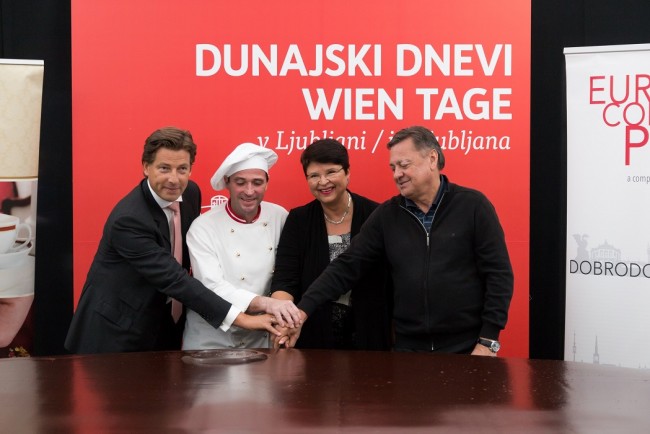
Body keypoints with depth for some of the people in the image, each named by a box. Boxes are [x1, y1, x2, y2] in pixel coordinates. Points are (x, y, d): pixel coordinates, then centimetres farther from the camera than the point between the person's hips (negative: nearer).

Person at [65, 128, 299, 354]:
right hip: (115, 332, -6)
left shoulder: (191, 193, -5)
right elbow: (173, 278, -30)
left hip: (163, 326, 6)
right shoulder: (128, 219, -27)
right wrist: (239, 318, -31)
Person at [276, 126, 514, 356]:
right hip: (408, 348, 3)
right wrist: (302, 311, -10)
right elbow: (347, 266, 1)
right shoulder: (387, 214, 4)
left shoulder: (472, 205, -5)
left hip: (467, 348, -3)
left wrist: (488, 342, -10)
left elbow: (498, 274, -6)